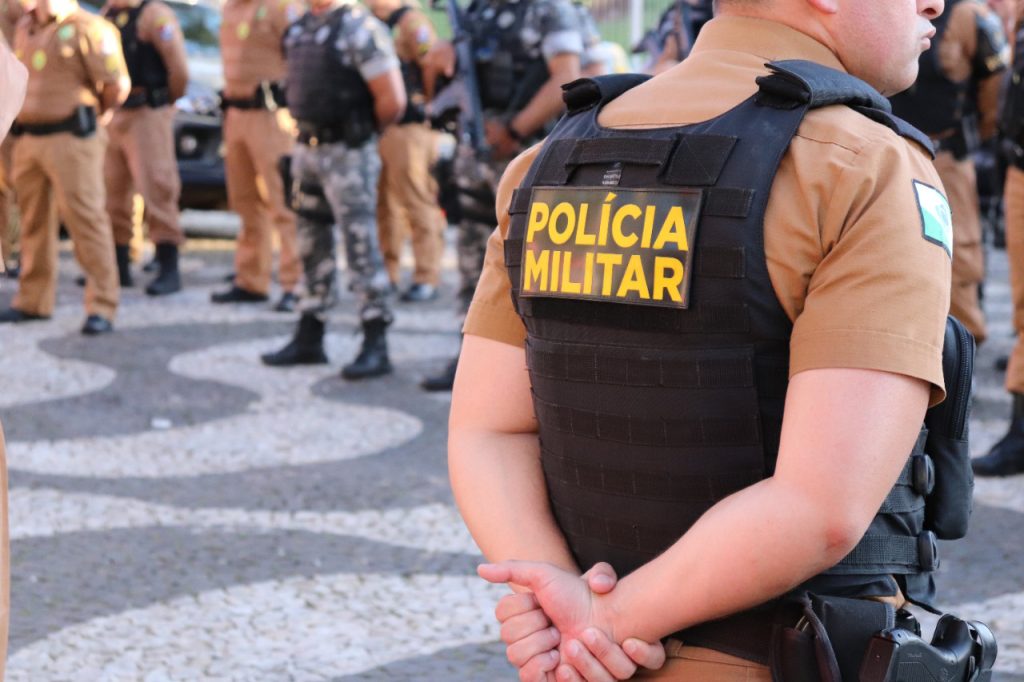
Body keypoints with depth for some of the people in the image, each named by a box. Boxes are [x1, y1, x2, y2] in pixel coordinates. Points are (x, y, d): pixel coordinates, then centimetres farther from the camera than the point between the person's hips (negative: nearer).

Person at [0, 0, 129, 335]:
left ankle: (102, 307, -7)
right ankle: (34, 301, 23)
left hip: (70, 139, -7)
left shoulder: (87, 28, -7)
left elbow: (116, 85, -9)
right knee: (34, 221, 13)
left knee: (85, 219, -9)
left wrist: (90, 114, 6)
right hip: (27, 140, 7)